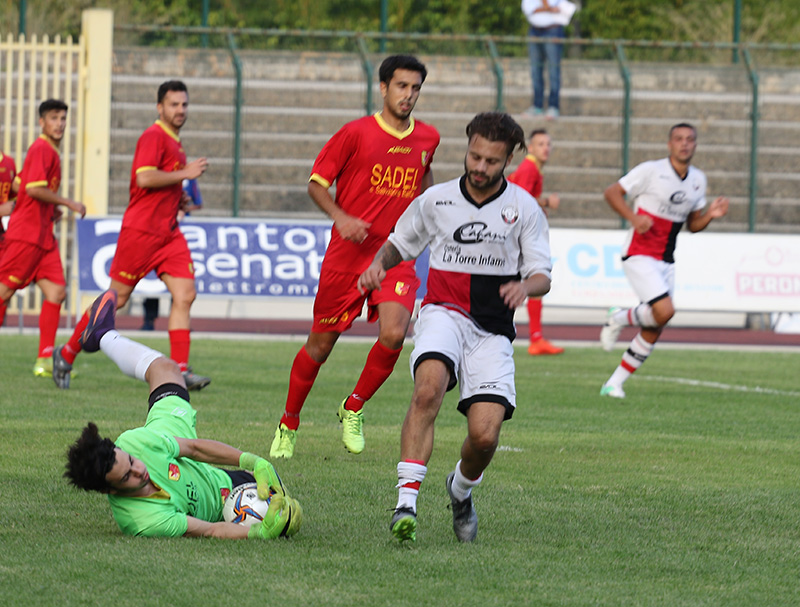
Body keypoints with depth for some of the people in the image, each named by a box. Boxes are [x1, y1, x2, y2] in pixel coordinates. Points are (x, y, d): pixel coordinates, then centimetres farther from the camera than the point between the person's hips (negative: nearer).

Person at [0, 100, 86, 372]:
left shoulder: (51, 151, 19)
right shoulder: (41, 149, -10)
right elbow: (34, 188, -21)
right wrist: (68, 203, -12)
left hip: (43, 235, 9)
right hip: (26, 234, -9)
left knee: (57, 292, 1)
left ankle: (45, 360, 0)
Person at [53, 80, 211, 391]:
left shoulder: (174, 142, 19)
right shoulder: (153, 137, -11)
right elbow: (144, 177, -25)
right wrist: (184, 173, -19)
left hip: (169, 231, 8)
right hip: (142, 229, -8)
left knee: (185, 295, -6)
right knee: (117, 297, -2)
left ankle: (180, 370, -8)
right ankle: (67, 353, 12)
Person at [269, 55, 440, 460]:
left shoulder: (428, 138, 6)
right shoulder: (356, 133, -7)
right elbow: (316, 183, -1)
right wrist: (341, 217, -17)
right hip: (347, 254, -2)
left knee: (393, 335, -21)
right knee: (321, 344, 5)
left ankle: (354, 409, 4)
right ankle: (288, 425, 26)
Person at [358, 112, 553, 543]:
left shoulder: (524, 209, 4)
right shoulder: (436, 200, 7)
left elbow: (542, 275, 3)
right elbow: (400, 242, 22)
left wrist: (525, 286, -20)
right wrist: (379, 263, 0)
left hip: (493, 331, 0)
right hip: (444, 313, 0)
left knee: (485, 435, -13)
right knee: (428, 388, -33)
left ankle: (461, 489, 24)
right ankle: (406, 502, -37)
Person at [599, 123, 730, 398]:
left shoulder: (698, 179, 9)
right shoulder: (651, 171, -10)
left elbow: (693, 224, 17)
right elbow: (612, 192, -9)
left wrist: (710, 215, -5)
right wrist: (633, 218, -24)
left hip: (666, 261, 7)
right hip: (639, 255, -6)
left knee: (652, 332, 3)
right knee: (664, 311, -24)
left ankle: (614, 383, 14)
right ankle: (620, 318, 5)